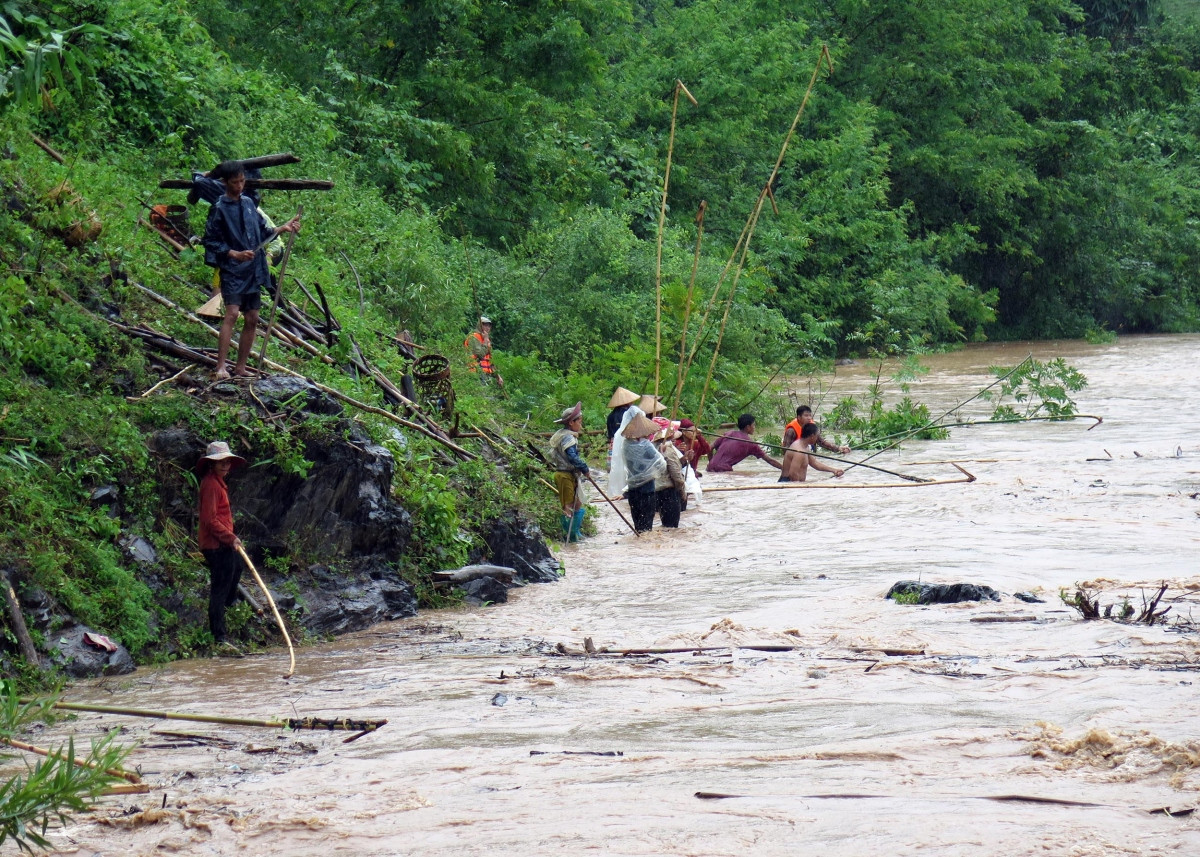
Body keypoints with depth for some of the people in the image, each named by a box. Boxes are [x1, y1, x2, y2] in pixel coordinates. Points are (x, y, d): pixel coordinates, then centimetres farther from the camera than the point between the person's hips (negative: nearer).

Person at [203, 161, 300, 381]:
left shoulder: (248, 204, 14)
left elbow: (263, 232, 23)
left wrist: (283, 228, 10)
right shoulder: (219, 209, -4)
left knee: (252, 319, 6)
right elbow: (211, 241, -6)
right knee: (232, 314, -19)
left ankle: (240, 368, 14)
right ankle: (220, 368, -24)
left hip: (253, 271, 7)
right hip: (232, 270, -7)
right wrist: (235, 254, -16)